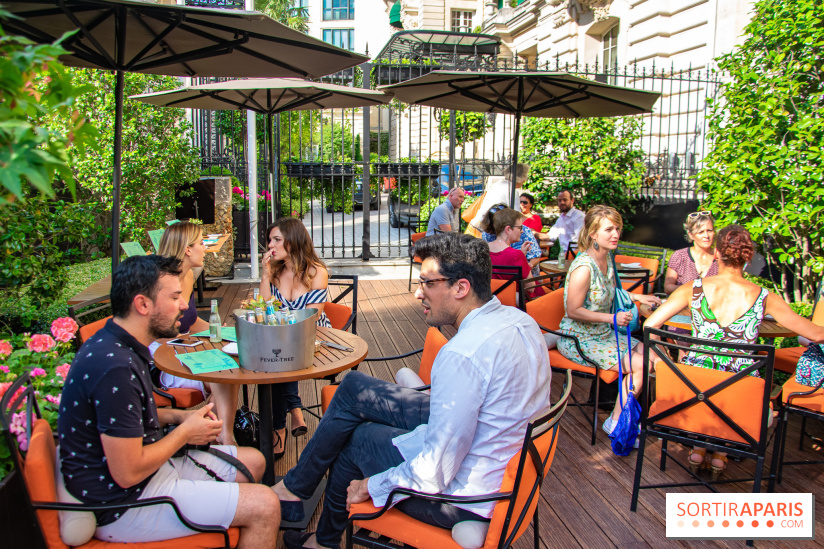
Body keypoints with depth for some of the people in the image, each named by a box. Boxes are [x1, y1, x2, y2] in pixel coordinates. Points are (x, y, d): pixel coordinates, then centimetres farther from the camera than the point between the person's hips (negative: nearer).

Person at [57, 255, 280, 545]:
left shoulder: (114, 344, 4)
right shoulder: (115, 368, -30)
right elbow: (128, 473, -28)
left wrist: (178, 415, 5)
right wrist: (184, 432, -12)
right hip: (122, 505, -10)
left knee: (253, 462, 17)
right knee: (264, 507, -14)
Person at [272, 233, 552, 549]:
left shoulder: (462, 354, -32)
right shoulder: (517, 318, -3)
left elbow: (435, 474, -27)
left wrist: (372, 486, -10)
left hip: (466, 499, -8)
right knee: (353, 387, 10)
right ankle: (296, 485, 29)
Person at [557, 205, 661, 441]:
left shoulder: (606, 258, 5)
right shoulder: (584, 267, -24)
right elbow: (573, 311, -23)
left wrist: (637, 297, 12)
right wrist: (612, 318, -23)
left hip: (603, 333, 9)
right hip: (579, 340, -9)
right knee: (640, 365, -13)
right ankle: (616, 422, 3)